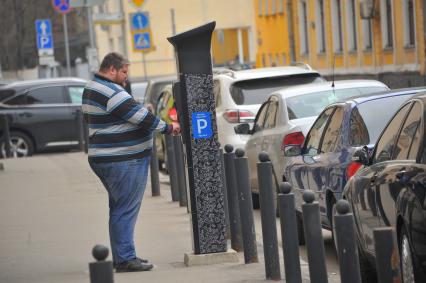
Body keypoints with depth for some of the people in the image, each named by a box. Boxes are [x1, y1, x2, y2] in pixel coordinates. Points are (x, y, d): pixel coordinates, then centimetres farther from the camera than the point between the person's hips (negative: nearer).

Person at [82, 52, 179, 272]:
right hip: (123, 161, -11)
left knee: (119, 209, 16)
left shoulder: (91, 89, 15)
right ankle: (125, 259, -5)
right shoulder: (112, 93, -18)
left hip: (103, 159, 11)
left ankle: (121, 257, 21)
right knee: (126, 210, -7)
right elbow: (141, 117, -17)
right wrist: (167, 128, -5)